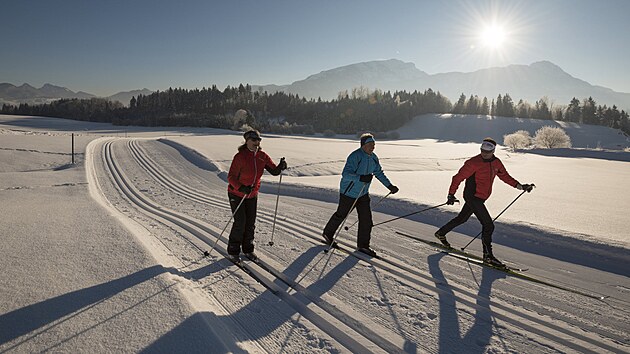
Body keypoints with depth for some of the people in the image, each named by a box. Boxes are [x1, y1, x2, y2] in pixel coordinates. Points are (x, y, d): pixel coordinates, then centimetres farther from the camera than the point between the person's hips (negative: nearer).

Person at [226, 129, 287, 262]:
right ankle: (233, 251, 10)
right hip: (237, 194, -5)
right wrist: (241, 188, -36)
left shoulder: (262, 156, -5)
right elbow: (231, 177, -20)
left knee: (251, 223, 8)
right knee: (240, 223, -7)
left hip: (252, 194, 5)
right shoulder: (240, 156, -21)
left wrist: (280, 167, -26)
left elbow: (274, 171, -4)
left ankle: (248, 249, 26)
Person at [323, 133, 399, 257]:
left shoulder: (373, 158, 1)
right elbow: (345, 174, -33)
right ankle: (328, 234, 36)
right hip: (349, 193, -7)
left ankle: (363, 245, 15)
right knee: (341, 215, 11)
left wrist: (390, 186, 13)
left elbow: (379, 173, 16)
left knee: (366, 219, 2)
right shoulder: (355, 156, -24)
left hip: (363, 194, 7)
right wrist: (361, 178, -46)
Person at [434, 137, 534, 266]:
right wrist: (451, 194, -17)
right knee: (488, 225, -11)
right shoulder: (474, 163, -18)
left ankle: (441, 233, 42)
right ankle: (488, 255, 0)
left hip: (480, 198, 8)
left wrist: (520, 186, 9)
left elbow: (505, 176, 17)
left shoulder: (496, 163, 4)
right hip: (472, 197, -8)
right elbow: (458, 177, -14)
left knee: (462, 218, 23)